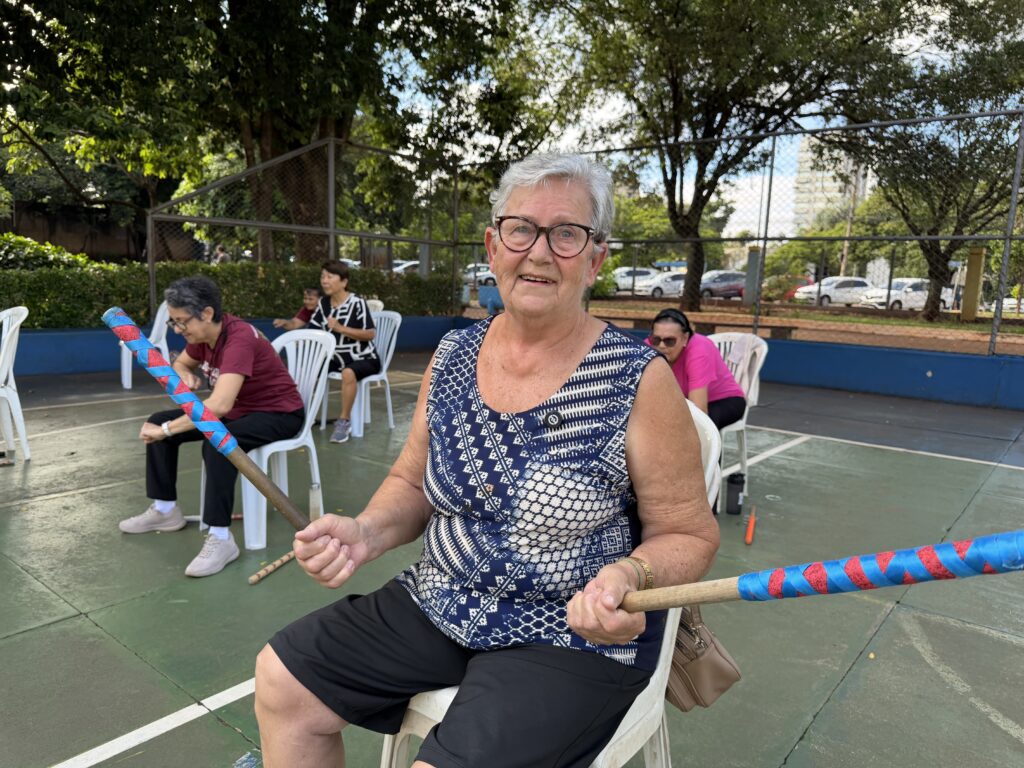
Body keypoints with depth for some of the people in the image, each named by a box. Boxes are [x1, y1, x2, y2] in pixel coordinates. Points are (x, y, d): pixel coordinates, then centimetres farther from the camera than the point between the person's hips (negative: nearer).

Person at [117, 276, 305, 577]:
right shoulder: (202, 335, -5)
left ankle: (221, 538, -26)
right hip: (238, 408, 9)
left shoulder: (240, 338, -31)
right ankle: (166, 510, 18)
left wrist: (166, 430, -32)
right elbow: (181, 363, 17)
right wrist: (185, 376, -8)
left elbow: (219, 405, -41)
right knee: (158, 422, 6)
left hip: (279, 414, -9)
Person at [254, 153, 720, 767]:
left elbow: (689, 535, -8)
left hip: (573, 637, -4)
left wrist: (629, 578, -28)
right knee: (282, 681, 1)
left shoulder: (640, 381, -16)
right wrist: (366, 533, -10)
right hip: (439, 606, 5)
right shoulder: (452, 356, 0)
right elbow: (415, 484, 10)